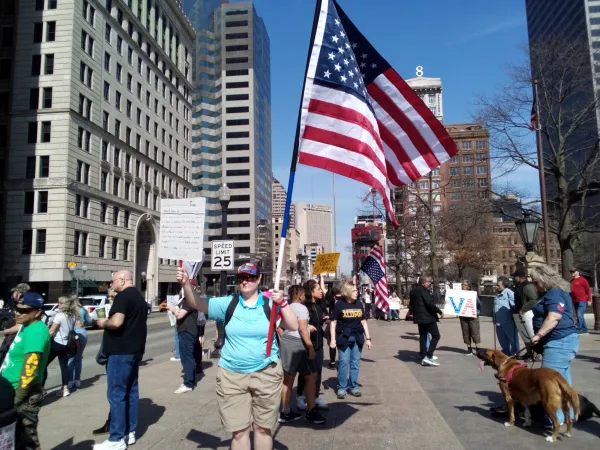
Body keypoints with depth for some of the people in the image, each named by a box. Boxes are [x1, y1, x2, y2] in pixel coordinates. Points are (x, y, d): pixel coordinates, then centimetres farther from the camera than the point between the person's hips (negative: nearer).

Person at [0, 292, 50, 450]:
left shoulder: (36, 331, -21)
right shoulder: (27, 326, 11)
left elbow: (30, 369, -26)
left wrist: (16, 399, -21)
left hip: (24, 394, -10)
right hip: (15, 390, 10)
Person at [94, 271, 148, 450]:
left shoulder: (123, 296, -14)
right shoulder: (139, 297, 16)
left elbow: (116, 322, -26)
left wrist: (103, 323, -7)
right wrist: (108, 322, 20)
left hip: (121, 351, -10)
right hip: (134, 349, 10)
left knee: (116, 393, -4)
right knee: (131, 391, 13)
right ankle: (129, 432, 21)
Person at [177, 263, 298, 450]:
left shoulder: (270, 303, -3)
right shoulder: (229, 303, 0)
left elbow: (293, 326, -8)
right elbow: (198, 303, -5)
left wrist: (282, 303, -21)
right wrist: (186, 284, -23)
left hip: (265, 374, -1)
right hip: (232, 376, 1)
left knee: (262, 428, 15)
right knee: (238, 431, 9)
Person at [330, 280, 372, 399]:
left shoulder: (359, 304, 8)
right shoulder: (339, 304, -5)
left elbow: (363, 322, 13)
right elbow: (333, 322, -3)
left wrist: (368, 338, 10)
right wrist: (333, 339, -8)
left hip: (357, 338, 4)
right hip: (343, 337, -4)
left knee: (355, 362, 8)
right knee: (343, 362, -3)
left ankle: (353, 386, 21)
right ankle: (342, 387, 9)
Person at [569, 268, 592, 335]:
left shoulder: (582, 280, -6)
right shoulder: (571, 281, 13)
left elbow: (588, 290, -6)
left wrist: (589, 300, -9)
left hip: (582, 301, -7)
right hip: (575, 301, 7)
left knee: (580, 315, -13)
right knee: (579, 316, 11)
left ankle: (579, 329, -11)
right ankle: (584, 329, 19)